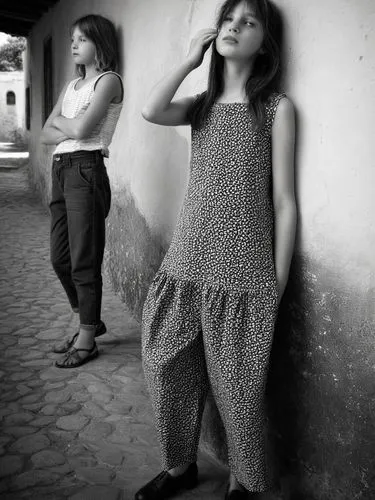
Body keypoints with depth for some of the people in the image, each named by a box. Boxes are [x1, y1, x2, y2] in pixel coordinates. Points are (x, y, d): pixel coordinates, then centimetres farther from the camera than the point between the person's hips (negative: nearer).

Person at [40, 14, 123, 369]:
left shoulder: (108, 80, -3)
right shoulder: (72, 85, 21)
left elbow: (81, 128, -15)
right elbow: (45, 134, 13)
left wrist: (59, 119, 4)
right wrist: (70, 129, -6)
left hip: (85, 170, -8)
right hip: (60, 170, 8)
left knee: (83, 261, -3)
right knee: (59, 258, 11)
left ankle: (87, 340, 10)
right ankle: (90, 322, 29)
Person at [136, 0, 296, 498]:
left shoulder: (276, 107, -2)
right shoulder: (203, 104, 12)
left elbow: (284, 201, -4)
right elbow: (151, 111, -9)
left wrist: (277, 284, -6)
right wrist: (191, 59, 0)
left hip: (242, 270, -4)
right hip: (187, 260, 5)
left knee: (236, 383, 4)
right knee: (166, 366, 8)